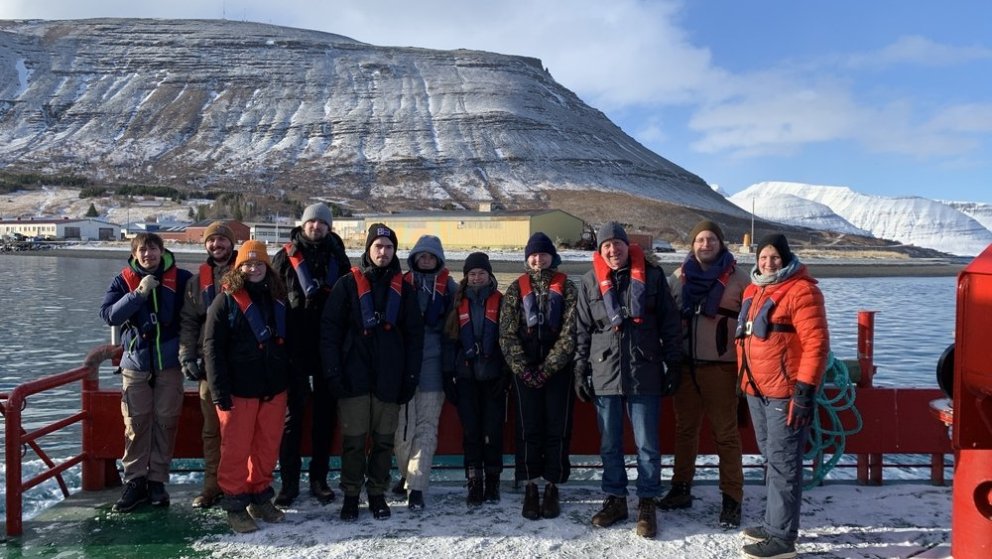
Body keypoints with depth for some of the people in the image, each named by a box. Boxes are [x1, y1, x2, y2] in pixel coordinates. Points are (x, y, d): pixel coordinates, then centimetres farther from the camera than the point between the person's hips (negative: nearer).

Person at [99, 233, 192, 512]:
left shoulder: (181, 278, -1)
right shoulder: (123, 280, 2)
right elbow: (109, 314, -10)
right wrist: (138, 294, -20)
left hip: (170, 363, 0)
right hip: (136, 362, 1)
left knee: (166, 422, 4)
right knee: (136, 424, 1)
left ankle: (157, 480, 15)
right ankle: (134, 481, 12)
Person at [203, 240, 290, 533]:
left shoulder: (278, 301, 9)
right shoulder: (225, 302, -6)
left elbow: (289, 344, 14)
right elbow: (212, 349, -10)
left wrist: (293, 383, 9)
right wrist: (220, 392, -15)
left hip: (274, 389, 5)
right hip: (239, 390, -4)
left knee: (268, 447, 12)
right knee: (236, 449, 3)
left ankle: (260, 497, 27)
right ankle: (235, 504, 16)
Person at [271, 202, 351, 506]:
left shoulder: (338, 258, 8)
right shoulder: (286, 257, 2)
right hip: (294, 348, -2)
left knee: (325, 415, 9)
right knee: (292, 415, 3)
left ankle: (319, 479, 20)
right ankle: (289, 481, 11)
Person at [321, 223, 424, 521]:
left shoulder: (404, 289, 10)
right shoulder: (348, 284, 2)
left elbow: (414, 336, 9)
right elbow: (329, 329, -2)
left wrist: (410, 377, 2)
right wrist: (334, 371, -9)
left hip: (389, 379, 2)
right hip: (354, 377, -2)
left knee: (384, 440, 8)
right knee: (353, 440, 3)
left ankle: (377, 494, 22)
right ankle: (350, 496, 16)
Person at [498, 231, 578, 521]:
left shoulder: (566, 287, 4)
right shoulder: (516, 289, 7)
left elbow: (569, 332, -4)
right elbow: (507, 334, 1)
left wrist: (547, 368, -11)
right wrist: (524, 369, -9)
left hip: (557, 369, 0)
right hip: (524, 369, 0)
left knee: (557, 429, 2)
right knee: (528, 429, 1)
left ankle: (552, 489, 12)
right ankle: (530, 489, 8)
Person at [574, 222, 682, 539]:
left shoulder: (652, 275, 0)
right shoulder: (590, 282, 5)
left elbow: (669, 323, 2)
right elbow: (582, 331, 8)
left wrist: (674, 365, 0)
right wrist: (580, 372, 5)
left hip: (644, 373, -2)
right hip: (604, 374, 2)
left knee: (647, 444, 5)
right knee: (609, 444, 11)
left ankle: (647, 504, 17)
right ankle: (615, 499, 24)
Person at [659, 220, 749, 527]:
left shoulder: (738, 278, -1)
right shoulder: (679, 277, 8)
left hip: (721, 367, -3)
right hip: (685, 365, 4)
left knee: (725, 434, 1)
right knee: (685, 429, 14)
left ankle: (732, 499, 10)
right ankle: (681, 489, 26)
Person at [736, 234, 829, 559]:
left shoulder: (801, 290, -12)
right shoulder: (755, 290, 14)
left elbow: (816, 343, -17)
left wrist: (805, 390, -20)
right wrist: (745, 381, 22)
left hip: (785, 392, -9)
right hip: (757, 389, 9)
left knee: (783, 463, -4)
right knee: (771, 459, 16)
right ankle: (774, 523, 27)